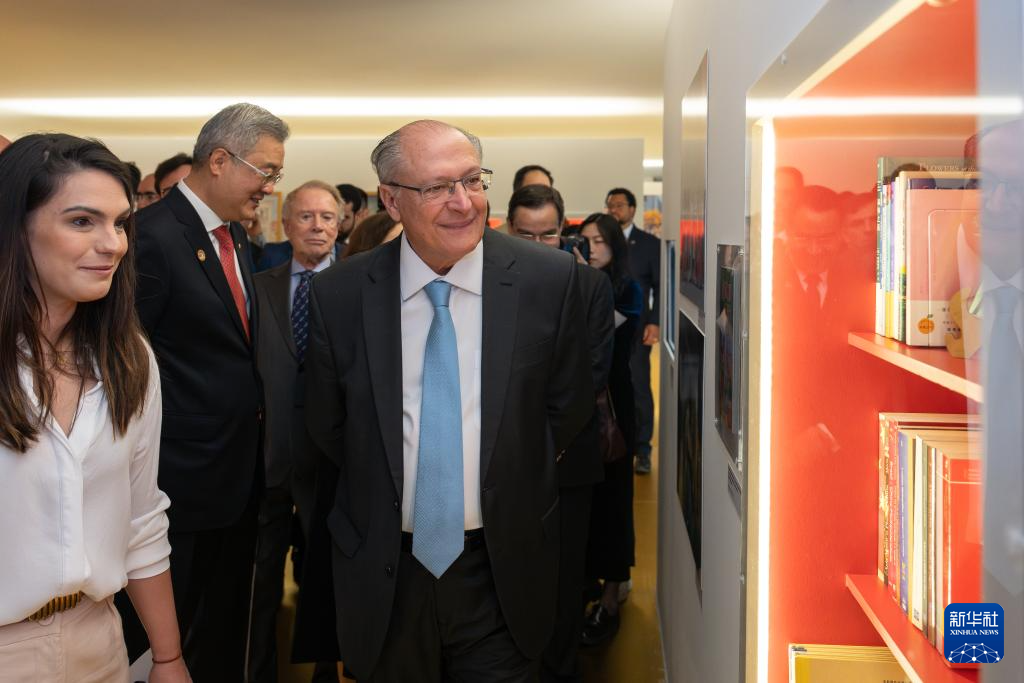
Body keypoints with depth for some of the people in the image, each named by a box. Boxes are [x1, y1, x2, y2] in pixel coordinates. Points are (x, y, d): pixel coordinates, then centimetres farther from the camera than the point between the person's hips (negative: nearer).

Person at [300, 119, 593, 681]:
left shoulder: (548, 279, -9)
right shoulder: (339, 294, -8)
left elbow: (568, 407, 3)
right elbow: (325, 425, 5)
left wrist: (506, 483, 6)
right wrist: (381, 494, 9)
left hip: (502, 572, 0)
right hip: (384, 573, 1)